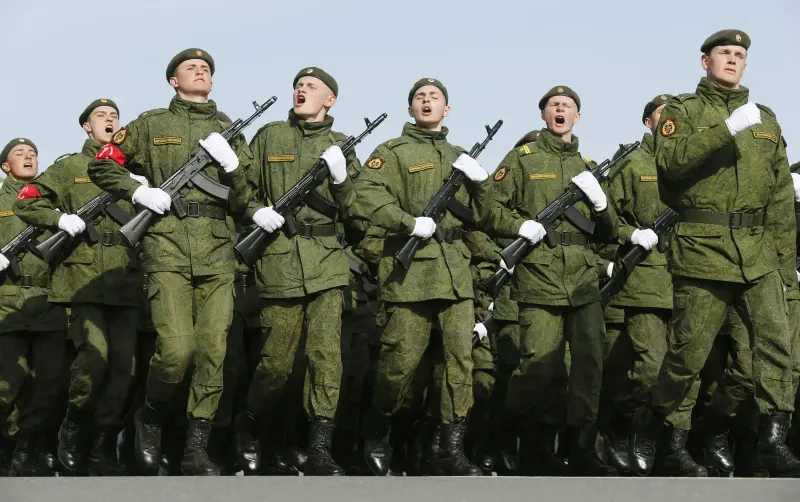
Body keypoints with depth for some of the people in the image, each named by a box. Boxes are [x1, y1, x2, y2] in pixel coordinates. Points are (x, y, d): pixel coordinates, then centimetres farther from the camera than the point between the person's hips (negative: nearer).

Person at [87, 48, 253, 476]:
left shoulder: (228, 130, 17)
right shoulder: (151, 124, 11)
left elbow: (243, 204, 15)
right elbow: (102, 166, 14)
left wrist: (232, 165, -3)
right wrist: (139, 192, -1)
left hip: (217, 252, 3)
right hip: (167, 248, -3)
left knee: (213, 352, -3)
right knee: (176, 350, -17)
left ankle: (196, 449, 5)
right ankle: (151, 418, 11)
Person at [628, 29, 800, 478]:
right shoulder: (683, 111, 6)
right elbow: (671, 160, -15)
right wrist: (728, 128, -22)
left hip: (758, 252, 4)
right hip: (702, 250, -3)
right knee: (690, 352, 0)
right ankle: (650, 423, 23)